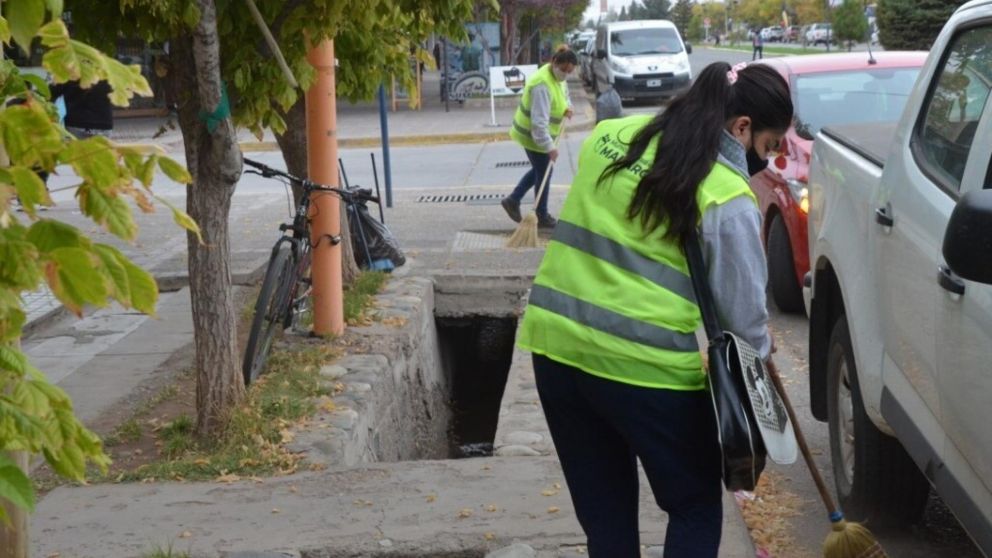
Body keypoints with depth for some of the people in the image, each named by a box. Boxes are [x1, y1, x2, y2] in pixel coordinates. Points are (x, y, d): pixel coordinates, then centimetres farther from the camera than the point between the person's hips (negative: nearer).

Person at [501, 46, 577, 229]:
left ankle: (513, 200, 30)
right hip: (534, 135, -10)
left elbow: (563, 96, 21)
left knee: (540, 170, 20)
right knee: (544, 173, 2)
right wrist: (549, 146, -35)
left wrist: (567, 108, -3)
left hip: (540, 134, 10)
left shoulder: (559, 77, 0)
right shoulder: (543, 85, -31)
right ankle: (542, 217, 16)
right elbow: (539, 121, -34)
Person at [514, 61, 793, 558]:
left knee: (605, 514, 18)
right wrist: (760, 352, 16)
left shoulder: (610, 136, 8)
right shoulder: (728, 198, -11)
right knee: (695, 508, 14)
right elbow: (743, 313, -4)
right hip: (646, 365, -6)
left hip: (556, 343, 6)